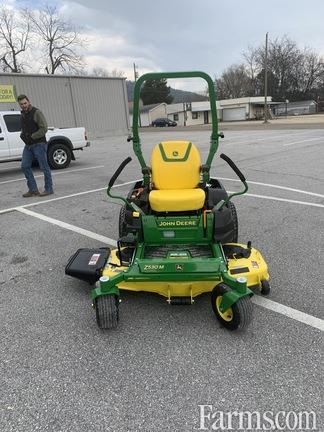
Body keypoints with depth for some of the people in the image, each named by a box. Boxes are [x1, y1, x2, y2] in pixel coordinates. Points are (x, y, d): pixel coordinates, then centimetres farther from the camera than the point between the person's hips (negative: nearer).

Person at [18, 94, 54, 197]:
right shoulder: (23, 114, 15)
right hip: (28, 145, 8)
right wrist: (22, 135, 4)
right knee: (25, 166, 1)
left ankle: (48, 189, 8)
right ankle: (33, 189, 7)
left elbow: (44, 129, -15)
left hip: (39, 144, -8)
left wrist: (31, 137, -17)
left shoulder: (37, 113, -8)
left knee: (44, 167, -2)